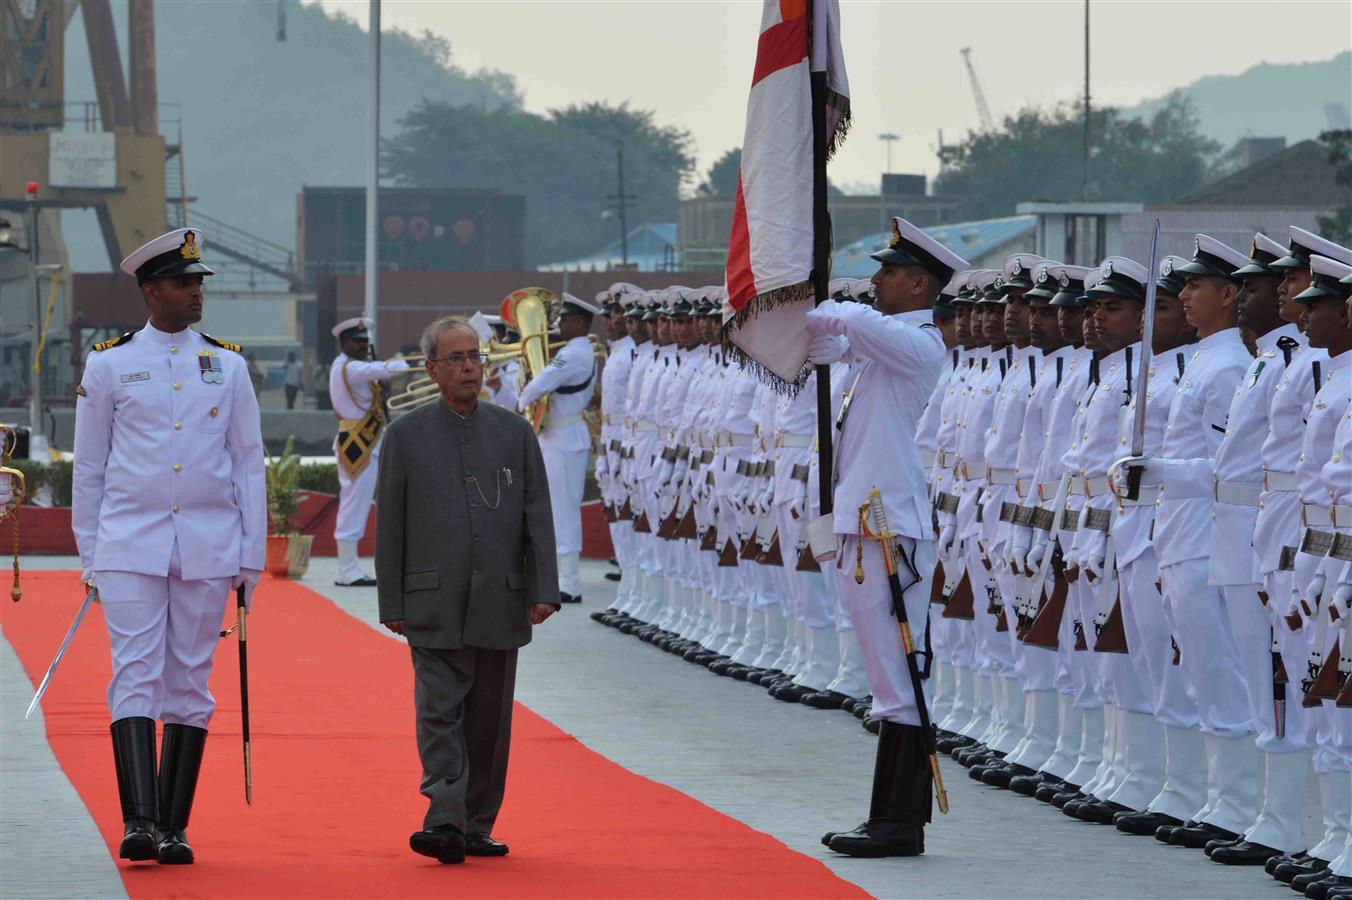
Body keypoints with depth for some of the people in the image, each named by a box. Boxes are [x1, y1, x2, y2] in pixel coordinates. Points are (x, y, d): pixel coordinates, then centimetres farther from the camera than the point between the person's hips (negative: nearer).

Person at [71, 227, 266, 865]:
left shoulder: (227, 366, 8)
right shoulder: (109, 365, 3)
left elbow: (249, 463, 9)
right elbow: (88, 468, 7)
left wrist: (251, 554, 4)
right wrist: (89, 556, 5)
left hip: (208, 548, 2)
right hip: (130, 544, -2)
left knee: (189, 685, 4)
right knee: (136, 675, -11)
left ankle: (172, 828, 8)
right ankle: (138, 820, -18)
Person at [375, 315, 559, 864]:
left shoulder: (515, 432, 9)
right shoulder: (406, 435, 4)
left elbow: (537, 516, 6)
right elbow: (390, 524, 5)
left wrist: (544, 591, -4)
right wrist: (391, 603, 0)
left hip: (500, 602, 2)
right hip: (434, 606, -2)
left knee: (489, 720, 6)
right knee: (439, 714, -10)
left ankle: (477, 828, 14)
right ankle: (444, 824, -17)